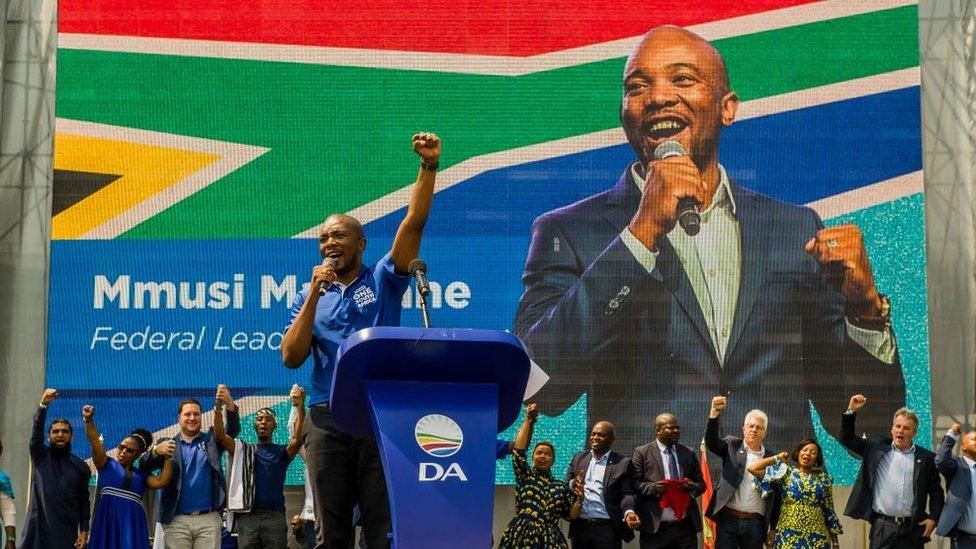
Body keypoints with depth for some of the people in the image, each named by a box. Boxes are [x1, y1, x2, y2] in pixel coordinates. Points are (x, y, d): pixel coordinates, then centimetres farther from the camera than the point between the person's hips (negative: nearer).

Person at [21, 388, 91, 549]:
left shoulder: (80, 467, 11)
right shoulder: (40, 456, 9)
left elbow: (84, 501, 11)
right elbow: (36, 431, -7)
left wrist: (84, 531, 0)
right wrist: (43, 405, -24)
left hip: (66, 532, 1)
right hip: (37, 528, -1)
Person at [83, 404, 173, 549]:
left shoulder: (142, 476, 17)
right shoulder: (107, 465, 12)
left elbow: (161, 482, -2)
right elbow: (95, 442, -4)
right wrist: (89, 420, -19)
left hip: (133, 526, 2)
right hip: (108, 523, -2)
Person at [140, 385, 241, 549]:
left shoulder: (211, 441, 13)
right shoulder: (168, 445, 11)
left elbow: (233, 429, -4)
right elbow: (144, 466, -2)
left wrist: (230, 404, -24)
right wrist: (156, 451, -25)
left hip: (208, 519, 0)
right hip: (176, 521, 0)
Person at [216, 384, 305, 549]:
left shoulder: (282, 452, 13)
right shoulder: (243, 450, 17)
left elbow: (297, 439, -8)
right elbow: (220, 436, 2)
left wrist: (300, 407, -24)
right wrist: (218, 407, -17)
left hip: (274, 517, -1)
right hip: (247, 516, 1)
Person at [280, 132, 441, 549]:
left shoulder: (383, 281, 11)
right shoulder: (311, 297, 15)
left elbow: (414, 223, -1)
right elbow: (292, 357, 1)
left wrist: (429, 167, -11)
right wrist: (314, 295, -4)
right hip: (328, 418, 2)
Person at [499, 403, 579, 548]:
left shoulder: (561, 487, 15)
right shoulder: (525, 476, 10)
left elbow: (571, 515, 12)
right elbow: (518, 448, -1)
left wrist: (579, 498, -6)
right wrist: (528, 419, 0)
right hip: (521, 537, -2)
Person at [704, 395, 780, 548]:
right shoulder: (732, 446, 8)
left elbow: (776, 496, 11)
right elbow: (711, 441, -11)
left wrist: (774, 529, 8)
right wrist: (715, 412, -25)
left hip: (755, 524, 1)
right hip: (728, 519, -1)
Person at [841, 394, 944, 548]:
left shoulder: (926, 458, 7)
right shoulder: (877, 447, 9)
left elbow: (936, 492, 9)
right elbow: (847, 439, 12)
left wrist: (933, 518, -1)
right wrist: (851, 411, 1)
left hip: (912, 529, 0)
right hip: (882, 527, 0)